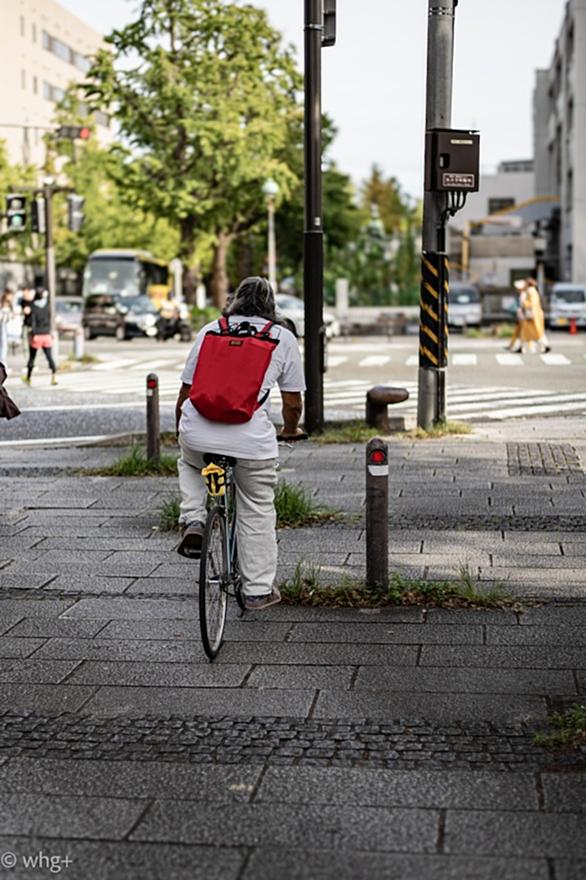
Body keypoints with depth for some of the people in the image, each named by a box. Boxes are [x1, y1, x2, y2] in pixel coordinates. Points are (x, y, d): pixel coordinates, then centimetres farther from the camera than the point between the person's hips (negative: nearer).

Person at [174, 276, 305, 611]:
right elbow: (293, 402, 12)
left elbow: (186, 391, 17)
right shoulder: (283, 338, 11)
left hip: (198, 434, 2)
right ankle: (258, 591, 23)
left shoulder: (210, 330, 15)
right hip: (252, 440, -2)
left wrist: (182, 430, 33)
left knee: (189, 464, 36)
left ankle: (193, 522, 16)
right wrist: (290, 430, 33)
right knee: (257, 514, 15)